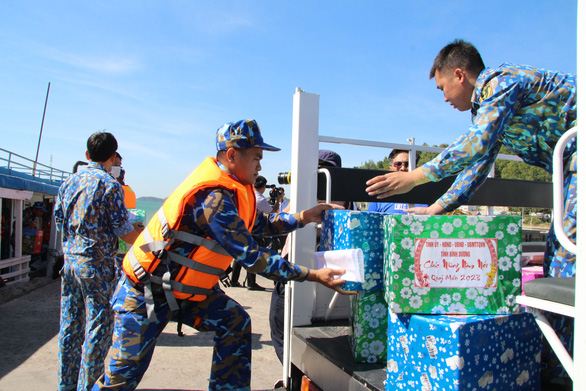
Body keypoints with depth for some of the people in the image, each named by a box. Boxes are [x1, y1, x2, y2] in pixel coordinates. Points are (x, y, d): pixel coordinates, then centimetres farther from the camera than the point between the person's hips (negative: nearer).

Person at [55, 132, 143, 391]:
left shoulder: (69, 182, 9)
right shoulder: (109, 185, -11)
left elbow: (59, 221, 15)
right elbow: (124, 231, -13)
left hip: (69, 260, 7)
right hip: (96, 263, -7)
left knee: (70, 325, 16)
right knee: (97, 326, 2)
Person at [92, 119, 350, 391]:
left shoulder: (230, 188, 0)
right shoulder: (213, 197, -30)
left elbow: (259, 225, 7)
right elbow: (251, 257, -29)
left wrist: (303, 217, -3)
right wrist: (312, 275, -25)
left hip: (186, 287, 9)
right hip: (148, 290, -9)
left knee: (236, 323, 0)